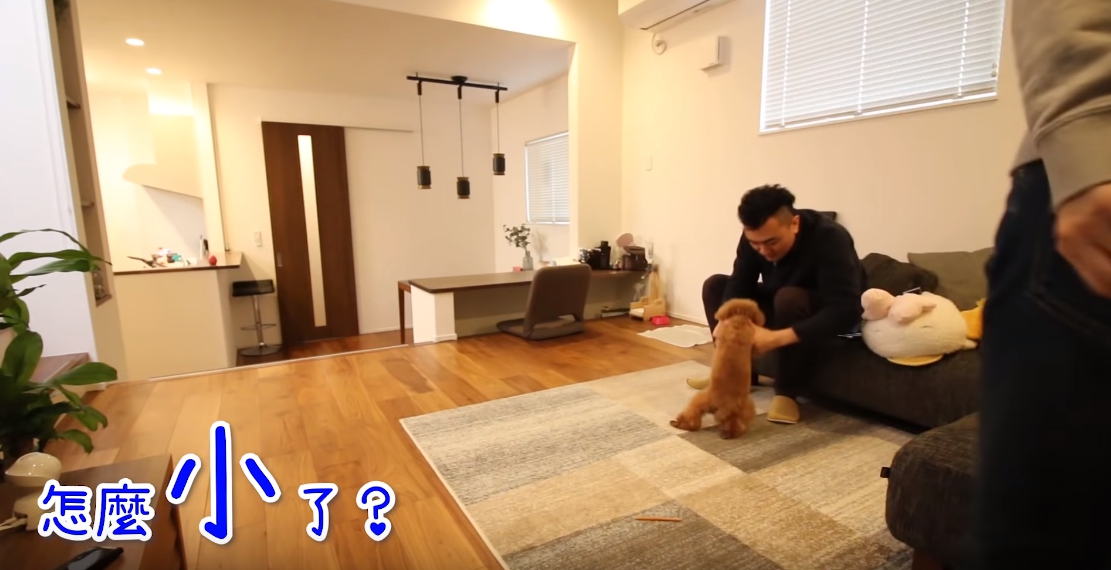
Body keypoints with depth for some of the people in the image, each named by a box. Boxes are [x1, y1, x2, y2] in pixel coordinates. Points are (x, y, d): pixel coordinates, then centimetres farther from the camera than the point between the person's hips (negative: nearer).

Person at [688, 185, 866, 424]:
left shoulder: (829, 238, -33)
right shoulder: (755, 236, -16)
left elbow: (846, 312, -40)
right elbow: (739, 284, -15)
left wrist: (778, 337, -48)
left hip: (829, 318, -6)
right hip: (781, 303, 6)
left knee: (789, 298, -37)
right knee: (715, 285, -6)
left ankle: (786, 393, -22)